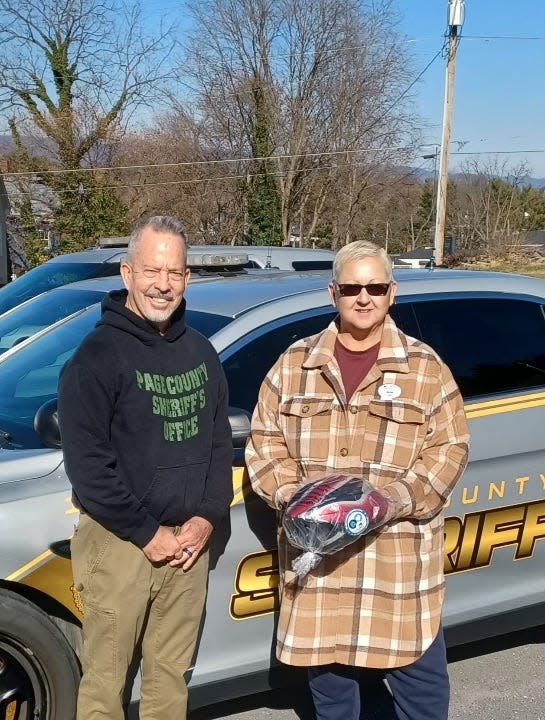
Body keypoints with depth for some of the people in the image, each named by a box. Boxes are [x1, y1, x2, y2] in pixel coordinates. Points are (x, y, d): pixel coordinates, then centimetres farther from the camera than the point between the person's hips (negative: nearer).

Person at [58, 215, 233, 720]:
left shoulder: (200, 351, 8)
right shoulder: (99, 354, -11)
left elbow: (220, 441, 11)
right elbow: (87, 462, -16)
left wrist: (208, 517, -2)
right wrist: (146, 533, -14)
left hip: (190, 540, 5)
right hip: (119, 542, -5)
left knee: (171, 675, 17)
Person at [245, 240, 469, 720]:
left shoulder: (425, 366, 1)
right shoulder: (294, 364, 6)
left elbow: (450, 447, -2)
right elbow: (264, 441, 8)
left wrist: (398, 499, -15)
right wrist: (289, 495, -8)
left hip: (400, 553, -1)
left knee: (419, 670, 8)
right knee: (327, 664, 15)